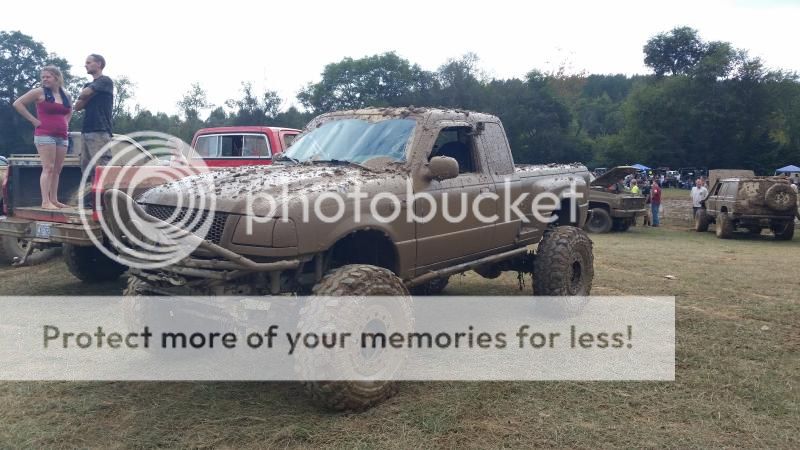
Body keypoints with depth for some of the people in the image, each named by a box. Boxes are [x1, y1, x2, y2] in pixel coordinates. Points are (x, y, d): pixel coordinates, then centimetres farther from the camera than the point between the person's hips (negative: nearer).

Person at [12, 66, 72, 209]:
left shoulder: (65, 95, 14)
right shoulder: (39, 92, -2)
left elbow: (70, 110, 33)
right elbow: (17, 103, -3)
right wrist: (34, 120, -7)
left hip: (62, 136, 6)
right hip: (45, 135, -6)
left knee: (57, 169, 6)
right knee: (48, 168, -11)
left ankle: (54, 199, 12)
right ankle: (45, 201, -12)